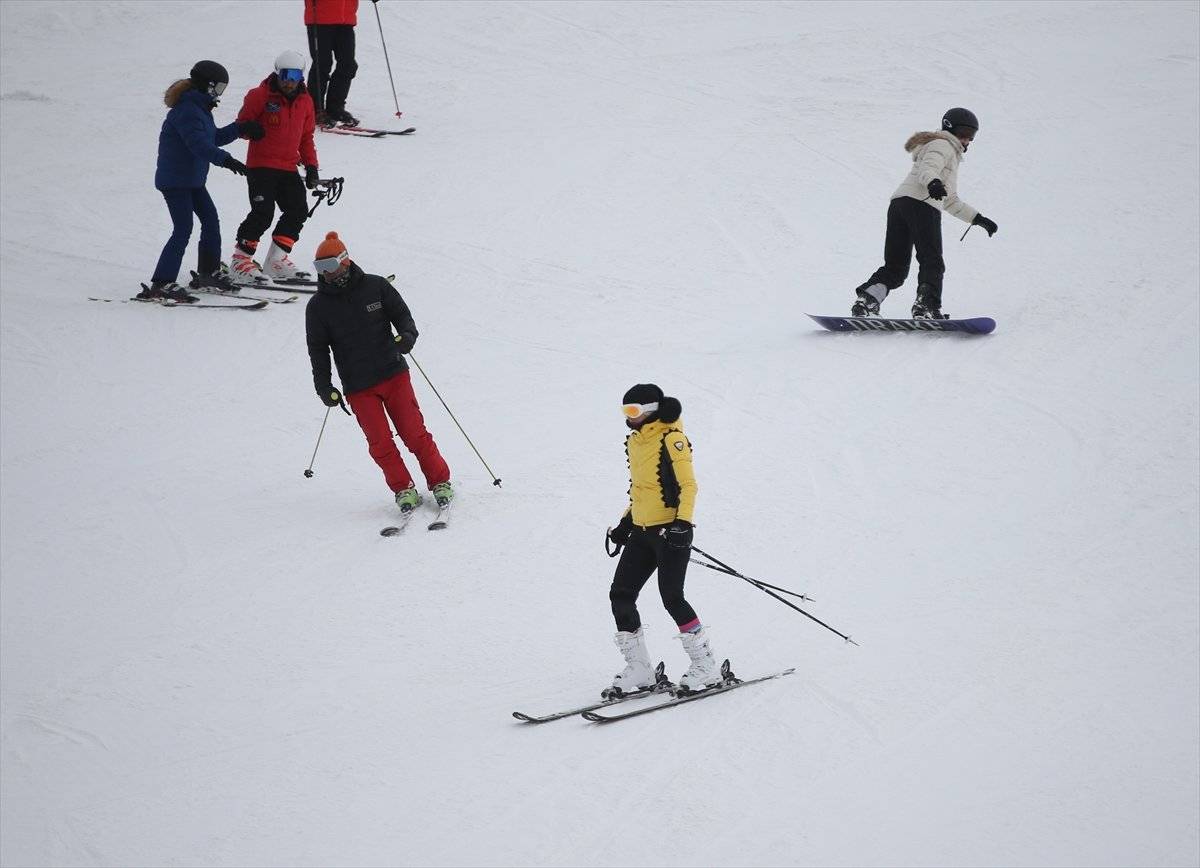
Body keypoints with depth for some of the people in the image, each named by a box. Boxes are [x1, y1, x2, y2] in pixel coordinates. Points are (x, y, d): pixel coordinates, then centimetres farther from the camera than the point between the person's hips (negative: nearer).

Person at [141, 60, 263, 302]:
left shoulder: (199, 108, 13)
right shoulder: (187, 111, -21)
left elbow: (214, 137, 25)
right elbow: (199, 144, -34)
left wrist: (240, 129, 20)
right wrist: (225, 159, -43)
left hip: (193, 179, 11)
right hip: (175, 180, -11)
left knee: (210, 220, 16)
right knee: (183, 230, -14)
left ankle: (208, 273, 29)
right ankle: (161, 284, -15)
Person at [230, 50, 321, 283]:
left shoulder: (305, 100, 11)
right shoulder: (261, 95, -7)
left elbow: (306, 137, 19)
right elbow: (242, 124, -3)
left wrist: (311, 166, 12)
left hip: (289, 168, 6)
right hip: (261, 165, -6)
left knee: (298, 211, -1)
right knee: (263, 212, -17)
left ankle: (276, 261, 9)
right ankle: (240, 259, -6)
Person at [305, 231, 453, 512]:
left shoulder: (375, 286, -1)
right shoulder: (318, 306, 0)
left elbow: (402, 315, 4)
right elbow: (318, 350, 4)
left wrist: (407, 335, -18)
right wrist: (324, 386, -5)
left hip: (393, 375, -1)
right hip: (358, 388, 1)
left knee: (414, 433, -3)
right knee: (380, 442, -6)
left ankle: (440, 482, 10)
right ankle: (403, 489, 9)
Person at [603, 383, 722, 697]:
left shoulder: (671, 439, -11)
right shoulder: (635, 441, 14)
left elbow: (688, 484, -15)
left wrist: (683, 522, -26)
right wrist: (625, 523, 23)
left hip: (671, 531, -9)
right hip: (642, 531, 9)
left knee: (672, 597, -13)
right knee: (620, 595, 1)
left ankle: (705, 666, 0)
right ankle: (639, 670, 8)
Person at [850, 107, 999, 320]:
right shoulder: (943, 145, 9)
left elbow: (950, 202, 45)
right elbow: (927, 168, -13)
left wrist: (978, 218, 42)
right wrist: (933, 183, -34)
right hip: (921, 205, -9)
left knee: (895, 268, 3)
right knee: (932, 263, -14)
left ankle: (866, 300, -13)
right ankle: (927, 306, -28)